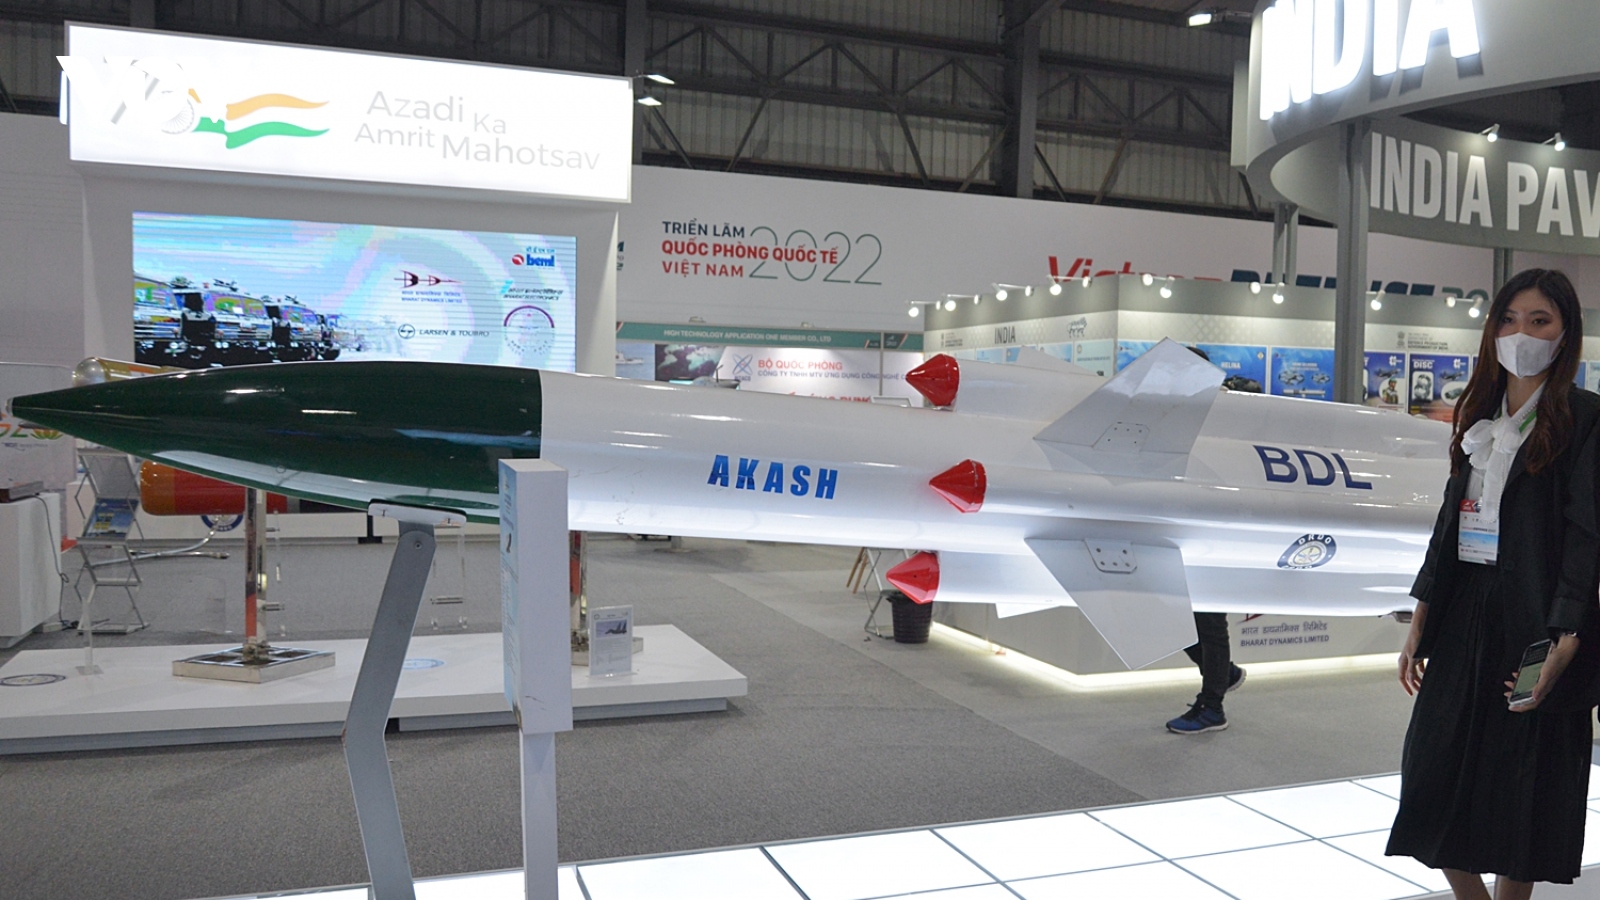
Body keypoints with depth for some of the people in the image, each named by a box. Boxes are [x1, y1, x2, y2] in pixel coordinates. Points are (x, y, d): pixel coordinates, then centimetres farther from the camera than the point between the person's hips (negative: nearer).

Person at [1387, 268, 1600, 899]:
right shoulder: (1479, 414, 12)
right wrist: (1420, 624, 10)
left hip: (1533, 624, -5)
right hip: (1464, 617, 6)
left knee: (1519, 787, 5)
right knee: (1437, 778, 7)